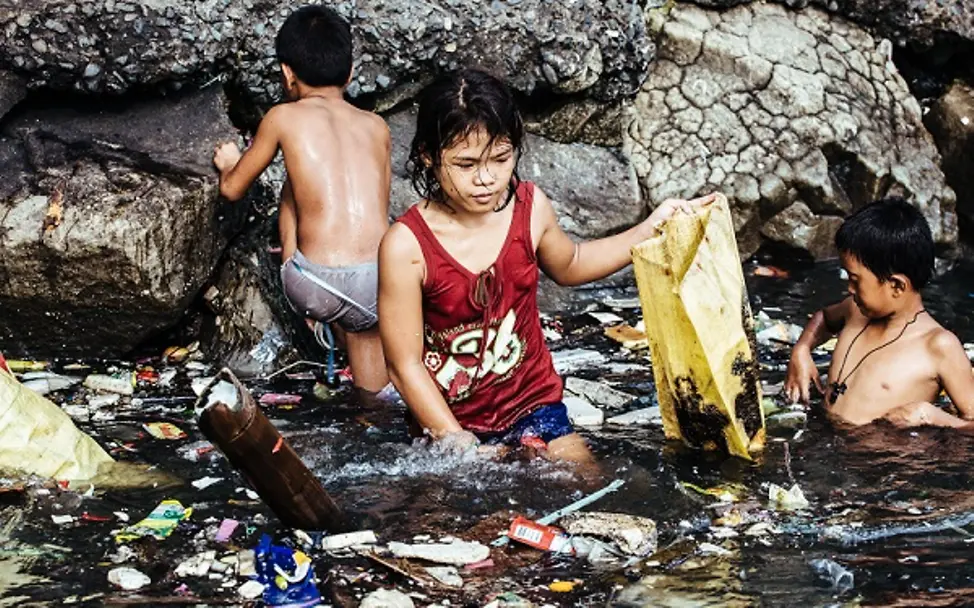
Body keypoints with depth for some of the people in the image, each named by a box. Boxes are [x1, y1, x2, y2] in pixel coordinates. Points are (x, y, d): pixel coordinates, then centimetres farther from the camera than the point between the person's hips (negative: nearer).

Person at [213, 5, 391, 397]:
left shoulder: (283, 118, 11)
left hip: (318, 289, -2)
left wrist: (228, 164, 50)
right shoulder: (377, 127, 19)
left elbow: (232, 189, 25)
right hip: (383, 286, 2)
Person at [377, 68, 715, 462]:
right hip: (449, 424, -3)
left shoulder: (530, 208, -6)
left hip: (532, 404, 3)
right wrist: (461, 448, -16)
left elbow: (568, 266, 19)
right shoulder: (407, 246, -20)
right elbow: (404, 366, -15)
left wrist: (650, 229, 10)